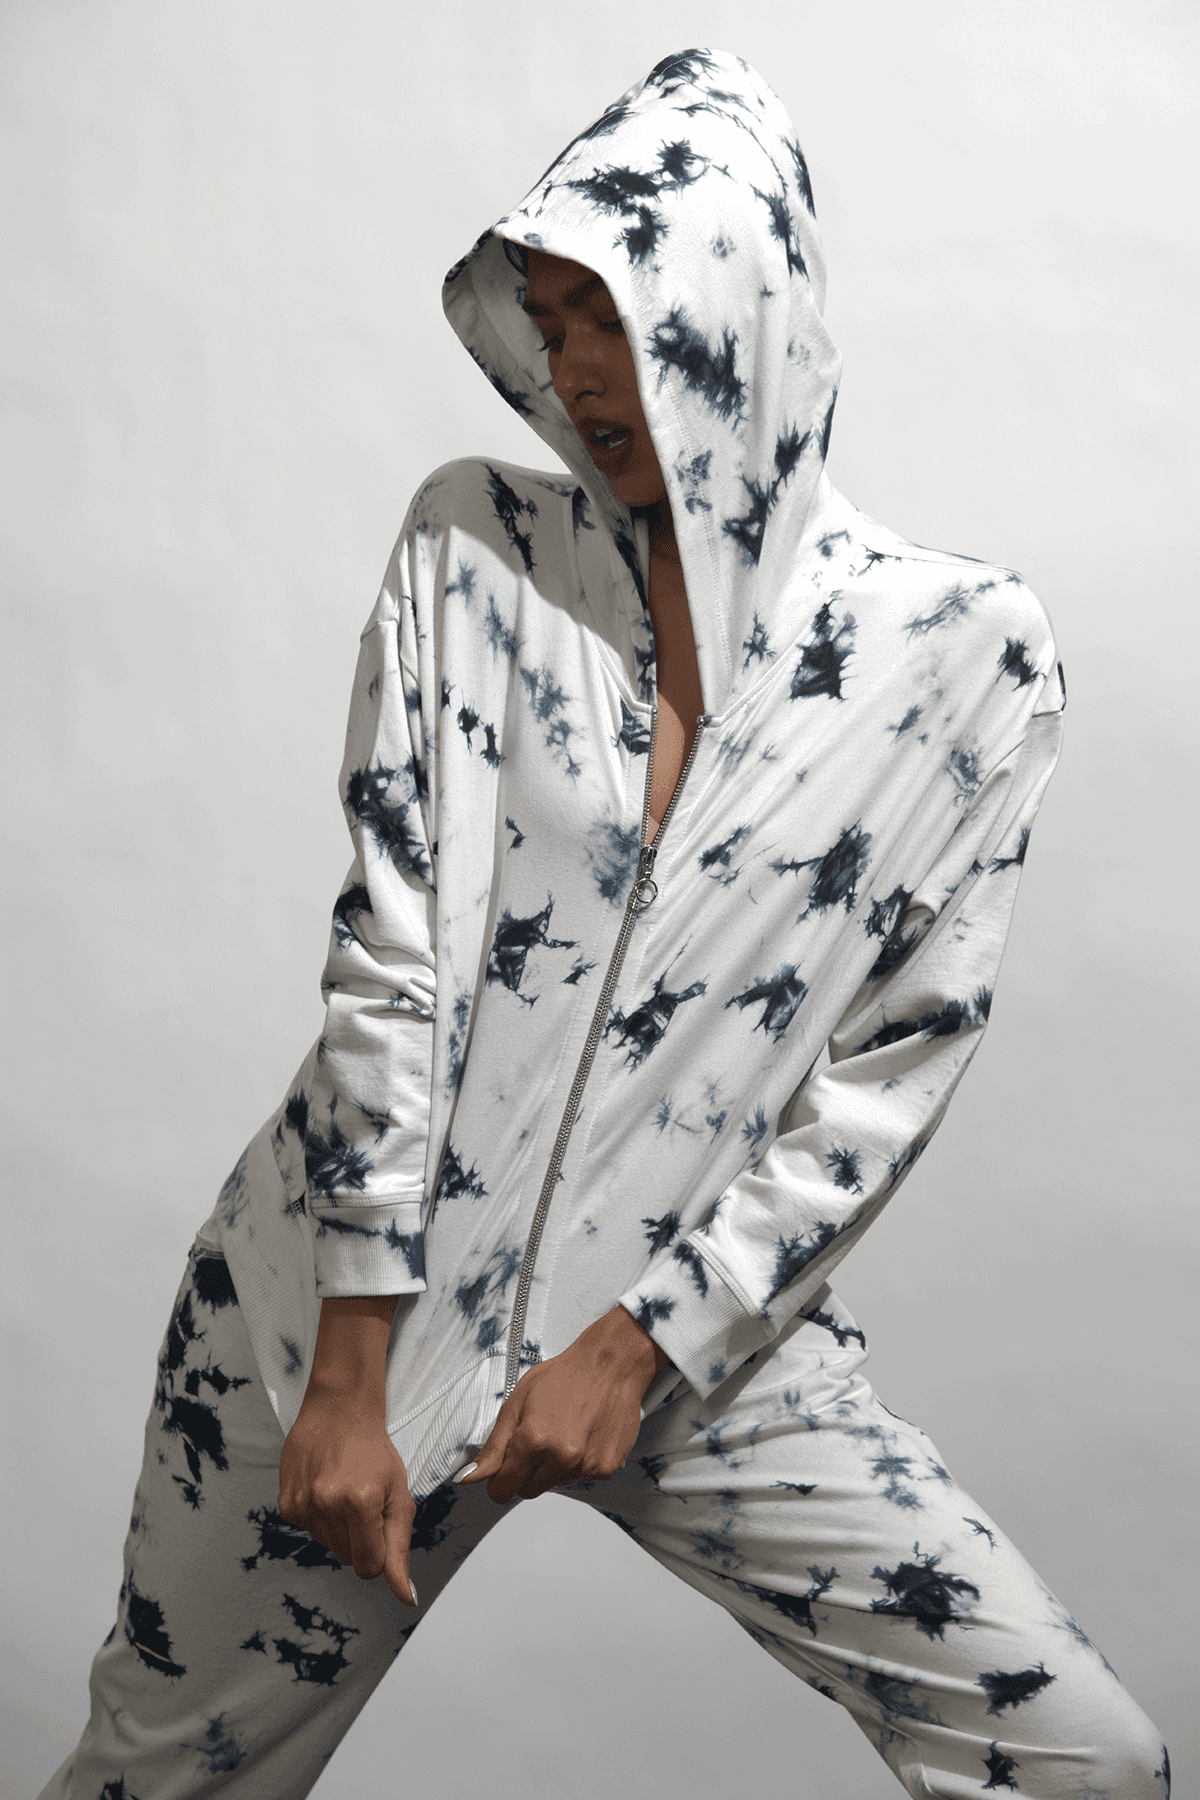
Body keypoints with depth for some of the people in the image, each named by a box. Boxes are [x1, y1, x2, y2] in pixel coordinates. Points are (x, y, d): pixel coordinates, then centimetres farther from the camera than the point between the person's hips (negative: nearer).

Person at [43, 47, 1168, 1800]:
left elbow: (893, 1076, -4)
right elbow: (387, 952, -8)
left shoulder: (963, 652, -4)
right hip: (347, 1294, 1)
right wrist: (353, 1377, -10)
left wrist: (643, 1346, -8)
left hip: (695, 1319, 0)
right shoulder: (474, 545, -2)